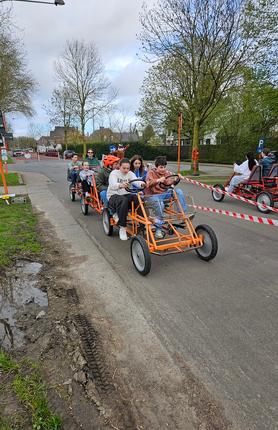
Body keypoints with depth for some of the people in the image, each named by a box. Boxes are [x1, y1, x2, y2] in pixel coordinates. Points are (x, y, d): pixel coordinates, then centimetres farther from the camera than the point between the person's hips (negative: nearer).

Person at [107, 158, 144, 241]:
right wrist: (120, 185, -52)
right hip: (113, 195, -4)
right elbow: (113, 185, -28)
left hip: (126, 194, 4)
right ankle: (122, 228, -31)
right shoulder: (114, 173, -7)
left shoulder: (130, 173, 6)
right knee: (123, 201, -37)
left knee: (138, 198, -27)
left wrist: (141, 183, -42)